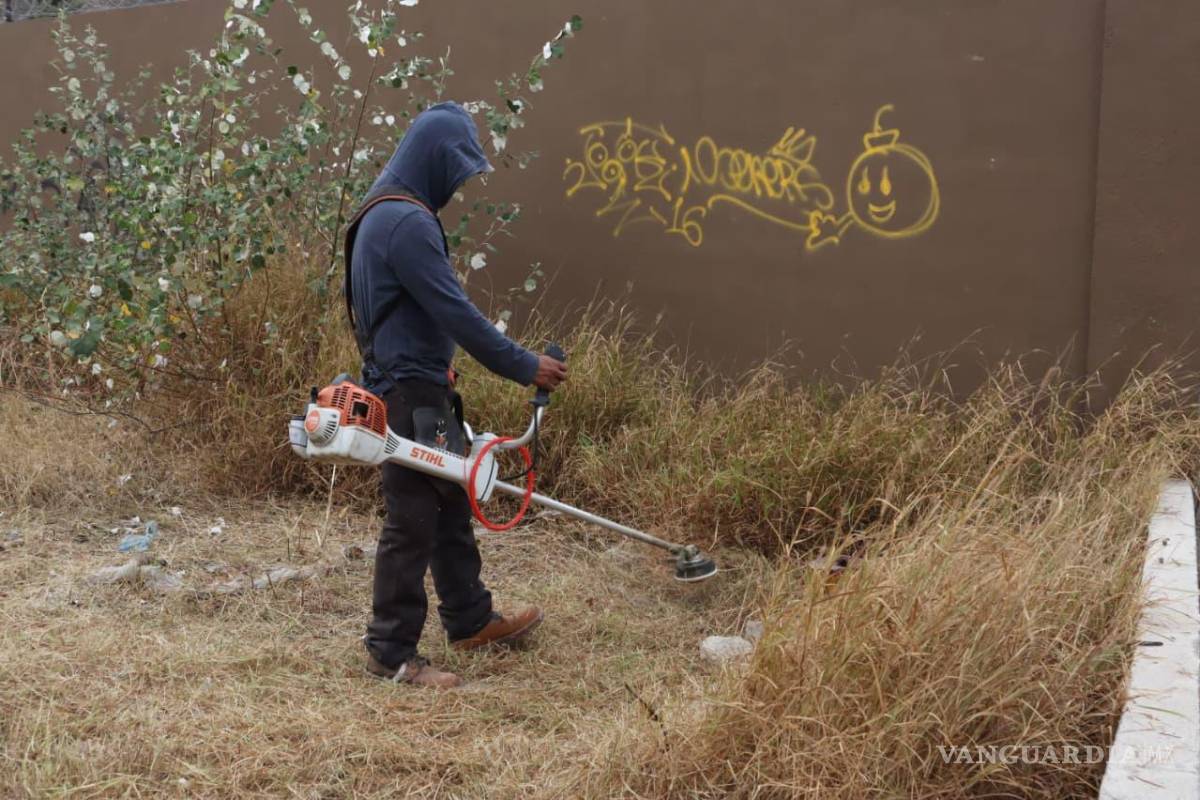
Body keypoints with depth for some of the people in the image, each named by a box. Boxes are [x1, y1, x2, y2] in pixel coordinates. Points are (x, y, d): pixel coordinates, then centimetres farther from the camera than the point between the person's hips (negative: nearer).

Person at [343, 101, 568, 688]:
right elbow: (456, 311, -22)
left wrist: (438, 365, 25)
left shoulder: (384, 213, 14)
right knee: (413, 520, -2)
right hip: (410, 394, -11)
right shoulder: (408, 222, -21)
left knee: (452, 502, 19)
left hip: (417, 383, 11)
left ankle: (470, 621, 31)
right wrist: (524, 367, -15)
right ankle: (391, 652, 8)